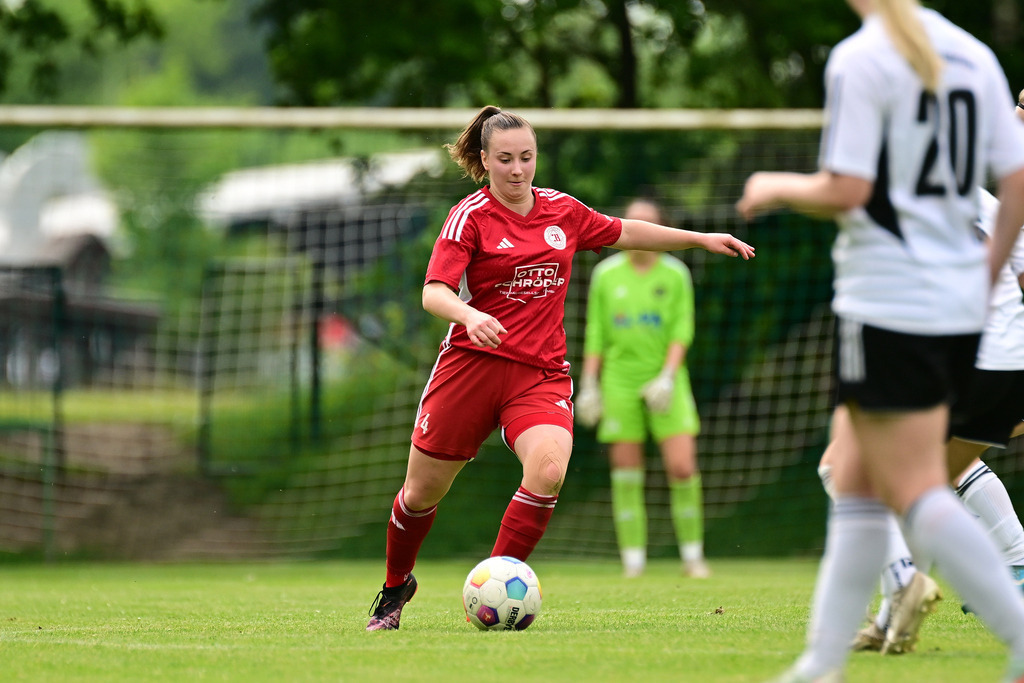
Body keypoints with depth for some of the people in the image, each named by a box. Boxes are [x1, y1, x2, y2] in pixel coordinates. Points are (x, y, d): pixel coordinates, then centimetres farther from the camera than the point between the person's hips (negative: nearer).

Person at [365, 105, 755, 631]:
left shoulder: (562, 211, 10)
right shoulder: (470, 216, -5)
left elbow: (623, 233, 26)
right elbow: (434, 292, -15)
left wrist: (701, 238, 25)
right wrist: (469, 316, -36)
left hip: (541, 371, 3)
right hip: (473, 364, -2)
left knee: (548, 471, -26)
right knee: (423, 491, 6)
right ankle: (396, 585, 34)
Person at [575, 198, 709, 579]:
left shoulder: (675, 275, 4)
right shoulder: (606, 275, 7)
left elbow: (682, 331, 0)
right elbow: (595, 334, 9)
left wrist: (668, 376, -13)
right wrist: (589, 385, 4)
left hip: (664, 380, -1)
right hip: (620, 379, 1)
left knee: (682, 466, -10)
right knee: (625, 472, -2)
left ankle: (692, 554, 3)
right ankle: (633, 559, 4)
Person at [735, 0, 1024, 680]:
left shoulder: (859, 59, -12)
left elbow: (846, 190, -16)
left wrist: (776, 187, 3)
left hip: (888, 306, -8)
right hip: (959, 309, 8)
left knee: (915, 491, -4)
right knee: (858, 480, 14)